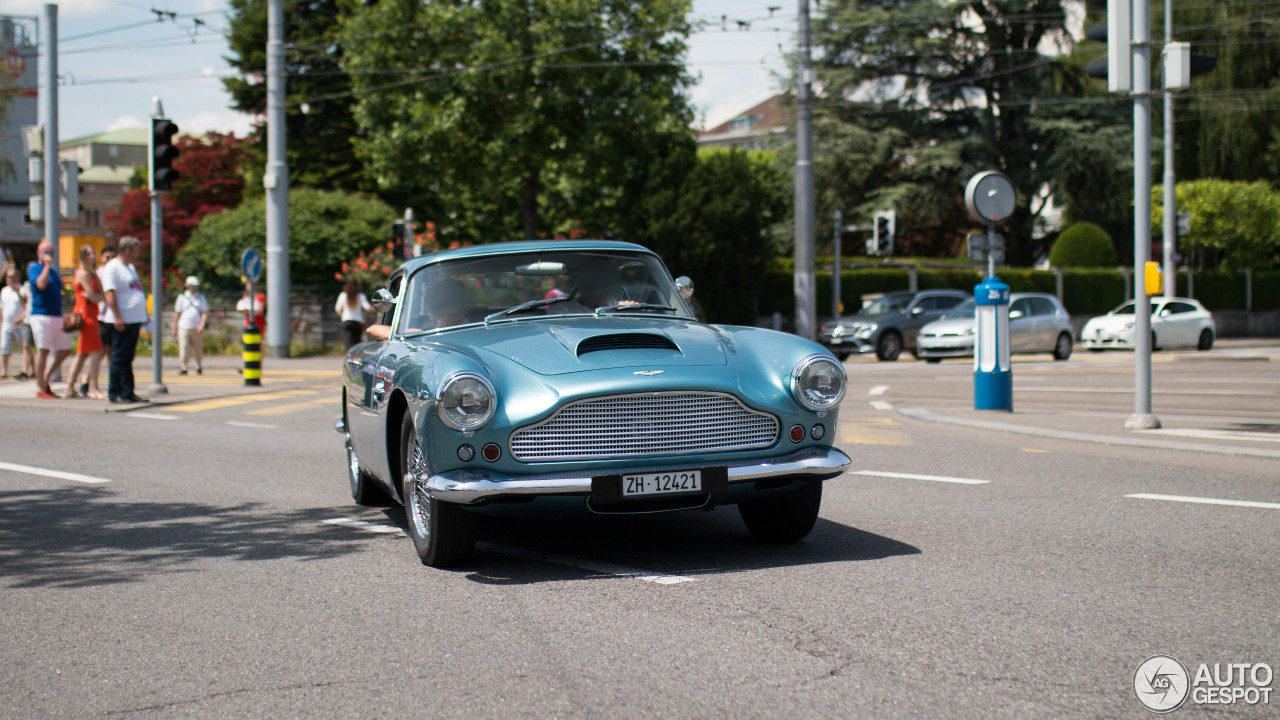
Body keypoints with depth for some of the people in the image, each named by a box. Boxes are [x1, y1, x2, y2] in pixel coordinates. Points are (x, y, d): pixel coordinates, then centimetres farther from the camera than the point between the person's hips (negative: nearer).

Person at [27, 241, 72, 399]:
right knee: (43, 350, -7)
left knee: (65, 350, 5)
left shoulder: (53, 270, 20)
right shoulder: (34, 268, -2)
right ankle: (40, 388, -2)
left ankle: (46, 379, 17)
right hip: (41, 315, -8)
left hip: (57, 315, 8)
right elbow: (41, 284, -20)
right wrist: (47, 265, -15)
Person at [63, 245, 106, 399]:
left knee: (83, 353, 12)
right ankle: (93, 389, -16)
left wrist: (89, 295, -9)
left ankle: (70, 388, 16)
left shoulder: (94, 274, 18)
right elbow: (94, 298, -15)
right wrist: (91, 296, 5)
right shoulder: (82, 274, -10)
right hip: (85, 312, -10)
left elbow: (101, 295, 7)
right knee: (96, 351, -14)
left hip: (92, 314, 10)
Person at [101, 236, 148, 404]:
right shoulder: (112, 268, -10)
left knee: (128, 358, 13)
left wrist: (142, 319, 21)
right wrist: (117, 317, -23)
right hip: (122, 322, -9)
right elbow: (110, 294, -18)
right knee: (119, 358, -5)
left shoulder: (130, 267, 20)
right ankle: (114, 393, -1)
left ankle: (128, 392, 17)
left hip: (134, 320, 9)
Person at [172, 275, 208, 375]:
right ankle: (184, 367, -6)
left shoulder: (201, 297, 9)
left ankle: (199, 366, 25)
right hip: (184, 327, -1)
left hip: (197, 328, 1)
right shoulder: (182, 297, 5)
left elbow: (205, 312, 4)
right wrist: (174, 328, 5)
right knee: (184, 348, -9)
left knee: (198, 349, 6)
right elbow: (177, 313, 8)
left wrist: (202, 324, -12)